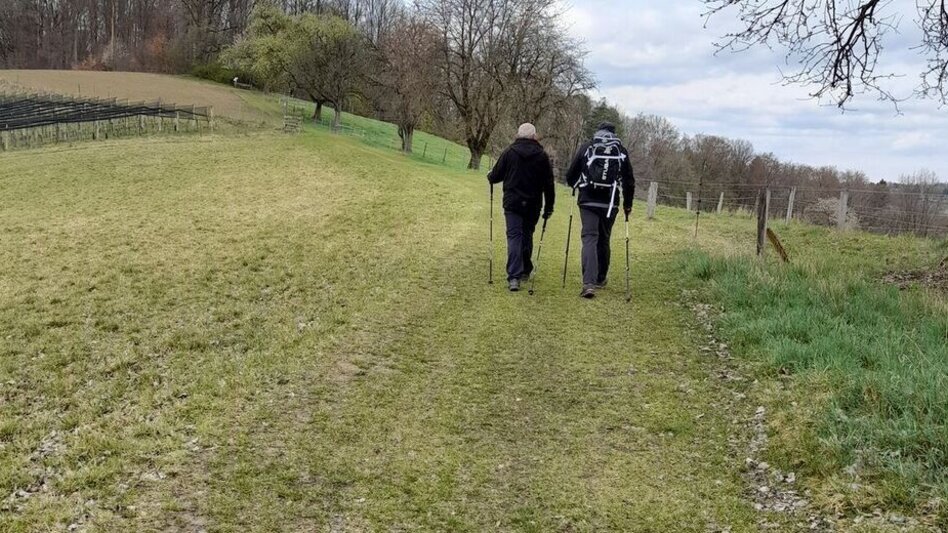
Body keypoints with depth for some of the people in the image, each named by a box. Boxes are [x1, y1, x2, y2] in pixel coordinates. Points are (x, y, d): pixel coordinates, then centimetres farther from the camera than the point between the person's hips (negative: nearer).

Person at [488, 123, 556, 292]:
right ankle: (525, 270, 29)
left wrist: (490, 176, 27)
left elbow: (495, 176, 3)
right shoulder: (542, 156, 1)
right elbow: (549, 184, 3)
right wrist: (549, 207, 11)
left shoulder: (509, 153, -3)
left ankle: (514, 277, -14)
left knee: (514, 237, -3)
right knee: (527, 235, 18)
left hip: (512, 203, -2)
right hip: (533, 205, 2)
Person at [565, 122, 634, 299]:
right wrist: (627, 204, 18)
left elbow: (571, 176, 6)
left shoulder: (586, 148, 3)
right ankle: (601, 278, 29)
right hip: (610, 204, 2)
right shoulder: (621, 151, 6)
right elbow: (629, 180, 7)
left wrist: (576, 186, 28)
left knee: (589, 238, -5)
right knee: (604, 240, 16)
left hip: (588, 201, -1)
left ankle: (589, 283, -20)